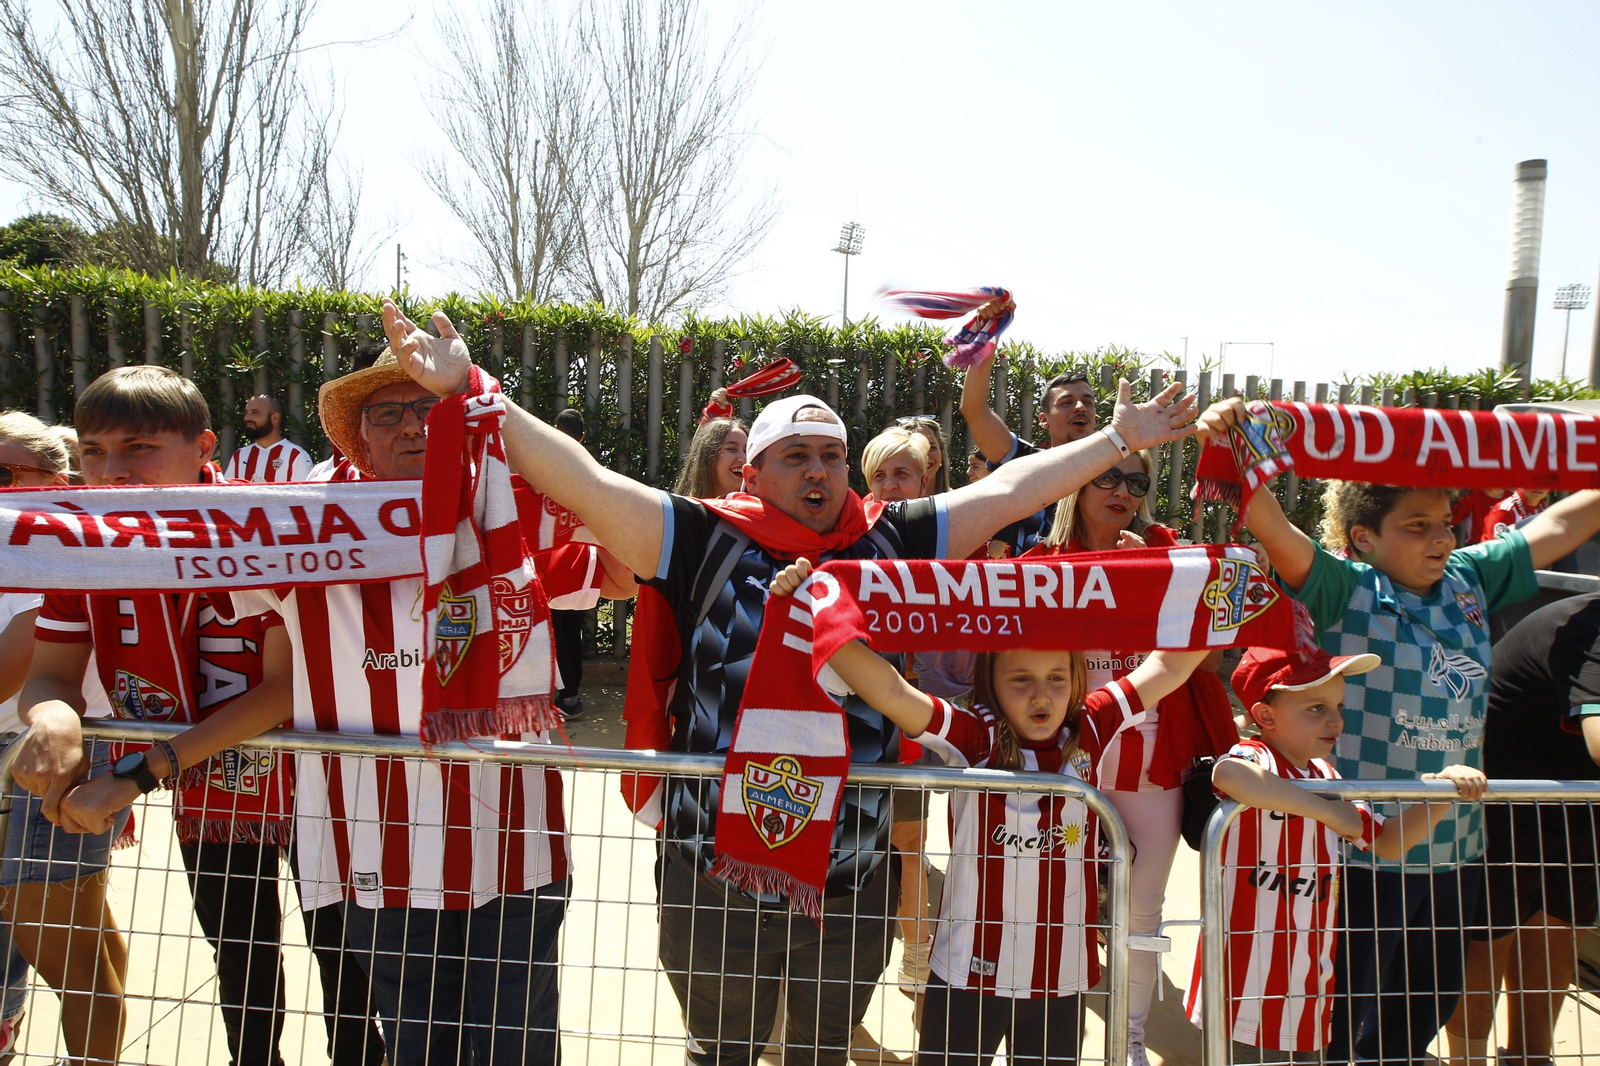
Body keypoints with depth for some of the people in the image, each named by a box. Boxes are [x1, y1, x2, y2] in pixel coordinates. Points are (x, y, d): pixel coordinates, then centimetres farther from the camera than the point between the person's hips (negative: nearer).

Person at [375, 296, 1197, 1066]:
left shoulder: (890, 545, 2)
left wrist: (1118, 439, 11)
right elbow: (583, 483, -13)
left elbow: (1007, 491, 6)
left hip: (854, 887, 3)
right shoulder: (709, 544, -7)